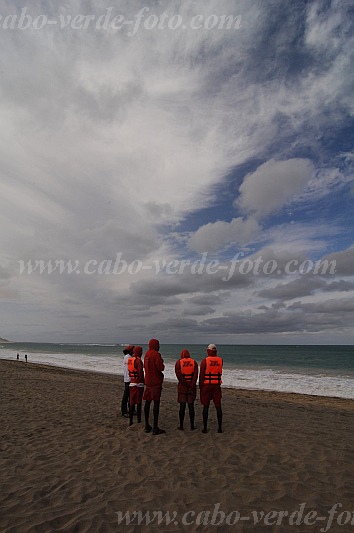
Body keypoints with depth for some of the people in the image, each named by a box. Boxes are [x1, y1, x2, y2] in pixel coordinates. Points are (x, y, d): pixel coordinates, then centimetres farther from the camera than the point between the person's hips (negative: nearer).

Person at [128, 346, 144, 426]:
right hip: (138, 384, -7)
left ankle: (130, 421, 15)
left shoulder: (130, 359, 8)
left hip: (131, 383, 7)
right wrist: (143, 383, -10)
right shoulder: (139, 360, -15)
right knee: (139, 403, 3)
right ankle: (139, 421, 10)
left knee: (132, 403, 11)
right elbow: (141, 373, -18)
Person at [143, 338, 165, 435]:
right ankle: (155, 428, 0)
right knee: (156, 403, -3)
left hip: (148, 382, 8)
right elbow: (160, 368, -20)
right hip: (156, 382, -8)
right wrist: (163, 365, 0)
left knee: (147, 402, 12)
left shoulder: (146, 354, 10)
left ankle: (147, 426, 20)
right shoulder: (156, 354, -15)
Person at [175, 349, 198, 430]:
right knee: (191, 406, 8)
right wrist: (192, 385, -13)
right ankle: (192, 426, 14)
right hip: (192, 387, 1)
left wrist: (185, 384, -12)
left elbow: (178, 375, -12)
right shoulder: (194, 362, 4)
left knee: (182, 406, 5)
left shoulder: (178, 362, 0)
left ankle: (181, 426, 11)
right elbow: (196, 375, -8)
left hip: (182, 387, -1)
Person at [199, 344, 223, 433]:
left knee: (206, 406, 6)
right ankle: (220, 427, 11)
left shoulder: (205, 361, -7)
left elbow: (201, 375, -9)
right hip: (217, 385, 2)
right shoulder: (220, 360, 1)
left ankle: (205, 427, 10)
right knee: (218, 406, 8)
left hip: (206, 385, -2)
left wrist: (200, 386, 0)